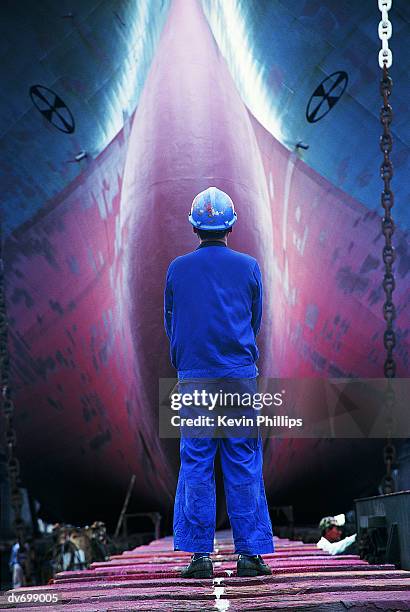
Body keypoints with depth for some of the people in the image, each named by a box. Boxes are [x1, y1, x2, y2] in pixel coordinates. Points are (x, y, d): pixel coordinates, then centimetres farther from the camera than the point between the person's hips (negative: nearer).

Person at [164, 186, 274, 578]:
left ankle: (199, 555, 1)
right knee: (243, 465, 3)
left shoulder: (177, 269, 2)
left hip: (192, 377, 0)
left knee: (195, 465, 3)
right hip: (240, 376, 0)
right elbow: (254, 322, 12)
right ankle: (249, 553, 2)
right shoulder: (249, 267, 2)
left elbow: (170, 325, 11)